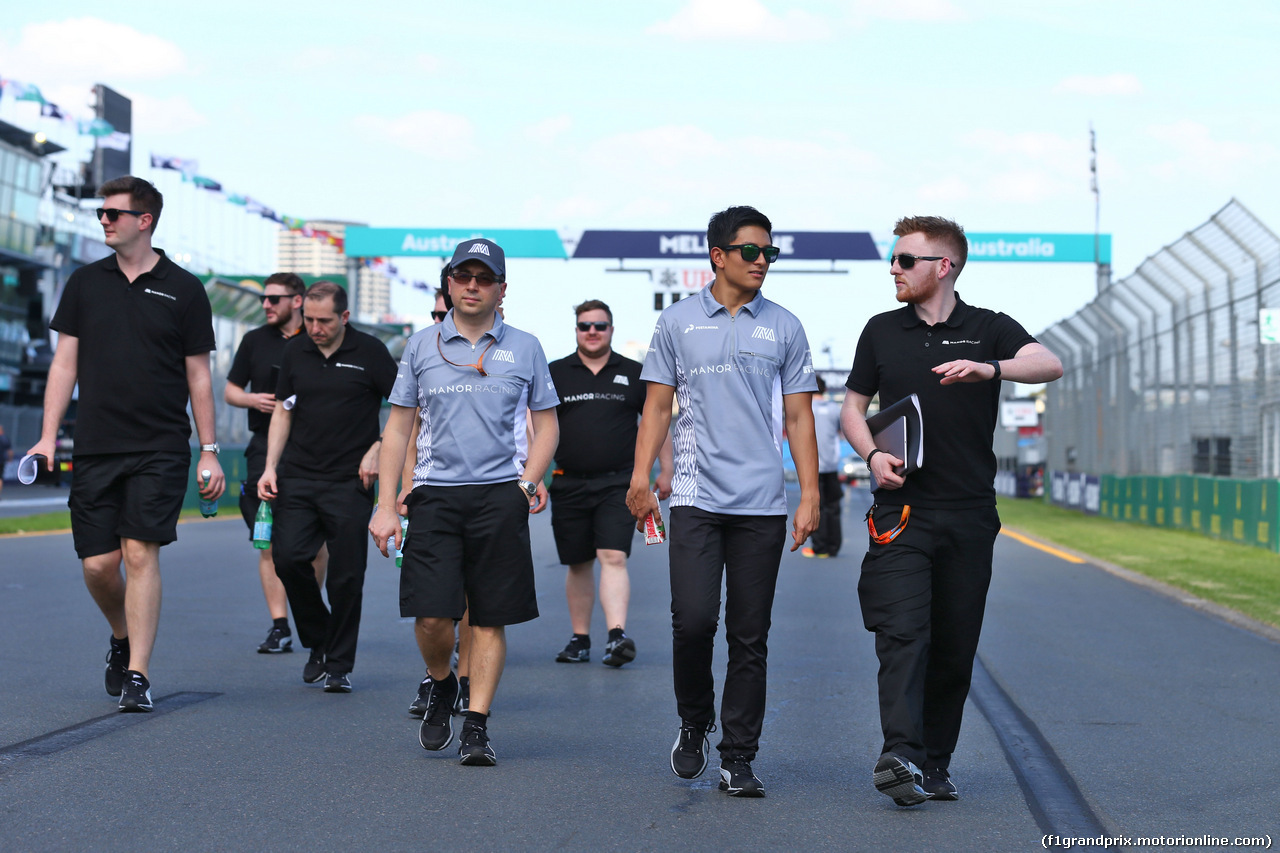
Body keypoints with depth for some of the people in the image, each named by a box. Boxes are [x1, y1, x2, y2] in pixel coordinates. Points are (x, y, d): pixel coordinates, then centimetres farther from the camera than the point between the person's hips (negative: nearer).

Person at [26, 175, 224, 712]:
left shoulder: (183, 289, 3)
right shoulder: (85, 283, 10)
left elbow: (198, 375, 5)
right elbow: (65, 364, 10)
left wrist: (209, 452, 2)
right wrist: (48, 437, 1)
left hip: (160, 447, -3)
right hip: (95, 446, 3)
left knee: (141, 554, -10)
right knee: (98, 563, 2)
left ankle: (138, 674, -4)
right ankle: (122, 638, 30)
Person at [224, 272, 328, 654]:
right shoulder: (254, 341, 11)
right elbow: (230, 391, 16)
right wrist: (253, 399, -4)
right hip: (265, 449, 2)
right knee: (270, 543, -4)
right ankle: (279, 627, -1)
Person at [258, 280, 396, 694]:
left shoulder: (370, 352, -2)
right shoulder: (294, 353, 9)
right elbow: (283, 412, 15)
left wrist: (377, 450, -9)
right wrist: (270, 467, 6)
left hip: (350, 482, -3)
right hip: (298, 477, 3)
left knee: (346, 576, -2)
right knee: (287, 558, -8)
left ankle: (339, 666, 12)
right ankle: (318, 641, 17)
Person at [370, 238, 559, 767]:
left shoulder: (524, 348, 9)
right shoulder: (422, 346, 9)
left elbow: (546, 424, 14)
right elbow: (397, 427, 11)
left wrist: (529, 483, -2)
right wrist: (386, 505, 4)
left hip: (500, 495, 0)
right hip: (434, 494, 0)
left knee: (490, 619, 1)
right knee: (431, 615, -7)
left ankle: (477, 725, 10)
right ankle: (440, 686, 22)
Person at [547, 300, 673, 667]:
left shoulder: (634, 374, 8)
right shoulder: (555, 374, 8)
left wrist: (666, 471, 11)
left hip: (618, 485, -2)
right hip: (569, 484, 2)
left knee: (614, 558, -16)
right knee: (578, 565, 8)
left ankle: (617, 634, -23)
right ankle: (580, 638, 19)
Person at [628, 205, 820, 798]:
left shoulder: (784, 327, 9)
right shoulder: (677, 322, 7)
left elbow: (798, 417, 9)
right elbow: (657, 408, 9)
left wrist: (810, 495, 2)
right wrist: (640, 477, -2)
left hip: (762, 504, 1)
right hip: (695, 498, -1)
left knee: (749, 637, 2)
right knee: (693, 619, -11)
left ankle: (738, 761, 11)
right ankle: (694, 725, 16)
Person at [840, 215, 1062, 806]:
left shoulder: (988, 329, 5)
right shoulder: (881, 331, 11)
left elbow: (1049, 365, -13)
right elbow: (853, 407, 16)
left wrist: (988, 368, -31)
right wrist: (872, 455, -4)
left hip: (970, 511, 0)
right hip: (901, 509, 0)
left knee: (955, 646, 4)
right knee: (902, 631, -15)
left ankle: (934, 763, 15)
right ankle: (899, 756, -24)